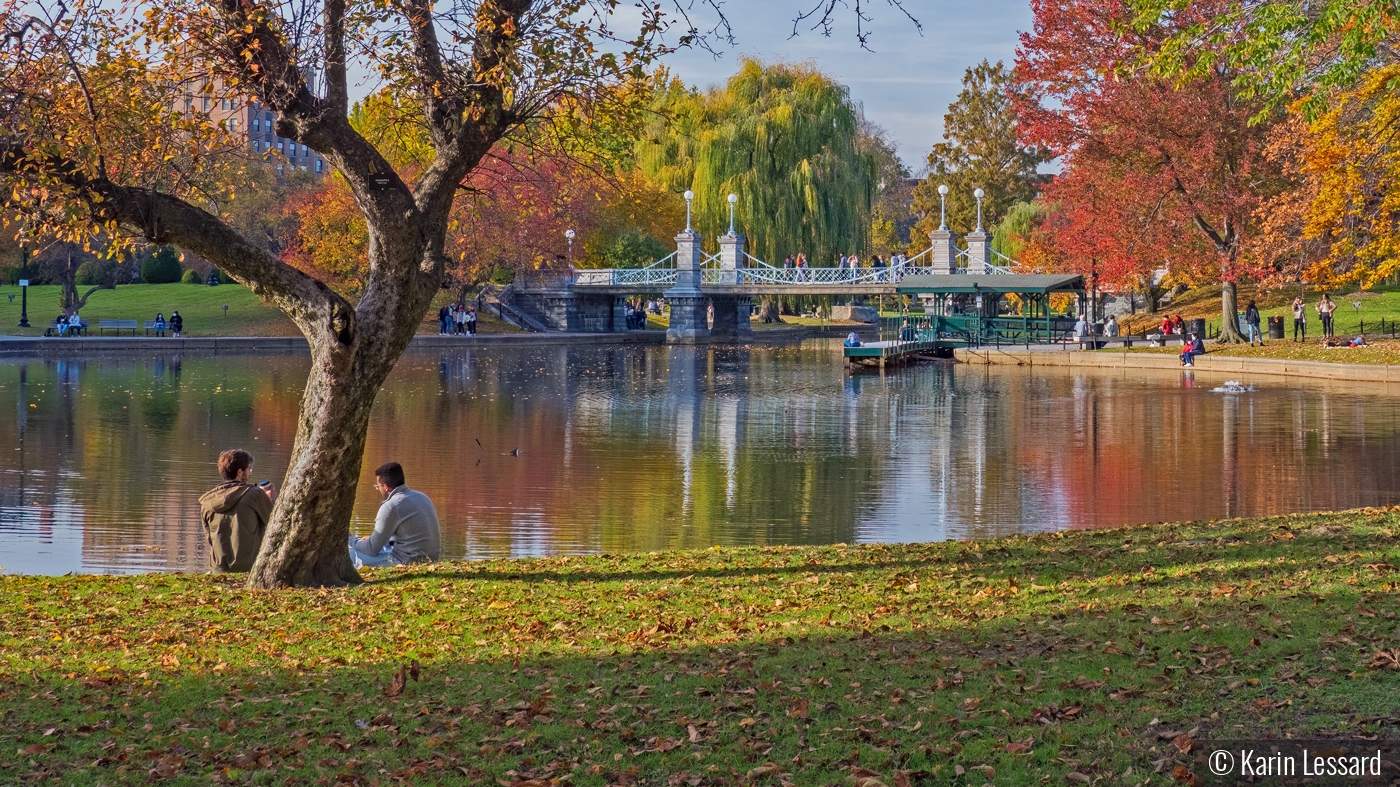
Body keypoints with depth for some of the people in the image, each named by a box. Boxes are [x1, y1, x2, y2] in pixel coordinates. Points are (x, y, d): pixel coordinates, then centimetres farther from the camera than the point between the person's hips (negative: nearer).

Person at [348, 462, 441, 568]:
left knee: (352, 556, 1)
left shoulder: (391, 507, -14)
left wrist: (351, 541, 10)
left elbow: (372, 550, -9)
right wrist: (373, 538, 26)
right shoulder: (421, 496, 10)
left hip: (408, 562, -9)